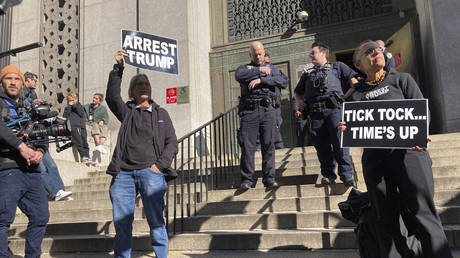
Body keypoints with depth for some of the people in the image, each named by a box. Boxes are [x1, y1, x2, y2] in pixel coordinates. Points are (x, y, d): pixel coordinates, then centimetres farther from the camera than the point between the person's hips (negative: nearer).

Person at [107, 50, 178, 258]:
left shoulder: (160, 114, 17)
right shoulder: (127, 111, 18)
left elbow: (172, 143, 9)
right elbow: (112, 96, -2)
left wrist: (159, 164, -5)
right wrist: (118, 68, -7)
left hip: (150, 172, -1)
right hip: (123, 172, 1)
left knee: (156, 221, -4)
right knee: (121, 223, 2)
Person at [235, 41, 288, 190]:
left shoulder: (272, 69, 22)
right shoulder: (244, 68, 20)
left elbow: (284, 81, 0)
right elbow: (238, 76, -7)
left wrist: (261, 80, -8)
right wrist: (259, 70, -3)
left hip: (267, 110, 1)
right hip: (249, 110, -1)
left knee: (268, 144, -1)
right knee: (247, 145, -5)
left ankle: (269, 178, 4)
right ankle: (246, 179, 0)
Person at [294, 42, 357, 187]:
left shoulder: (337, 66, 20)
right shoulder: (307, 73, 29)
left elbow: (353, 81, 10)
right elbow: (298, 91, 30)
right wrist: (299, 101, 9)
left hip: (334, 108, -3)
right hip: (315, 112, 4)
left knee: (339, 142, -12)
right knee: (321, 144, 1)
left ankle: (347, 175, -7)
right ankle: (328, 174, 11)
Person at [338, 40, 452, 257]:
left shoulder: (402, 80, 13)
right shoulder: (357, 93, 16)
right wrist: (346, 129, -9)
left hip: (408, 152, -2)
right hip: (374, 157, 2)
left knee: (421, 213, -7)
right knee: (386, 220, 6)